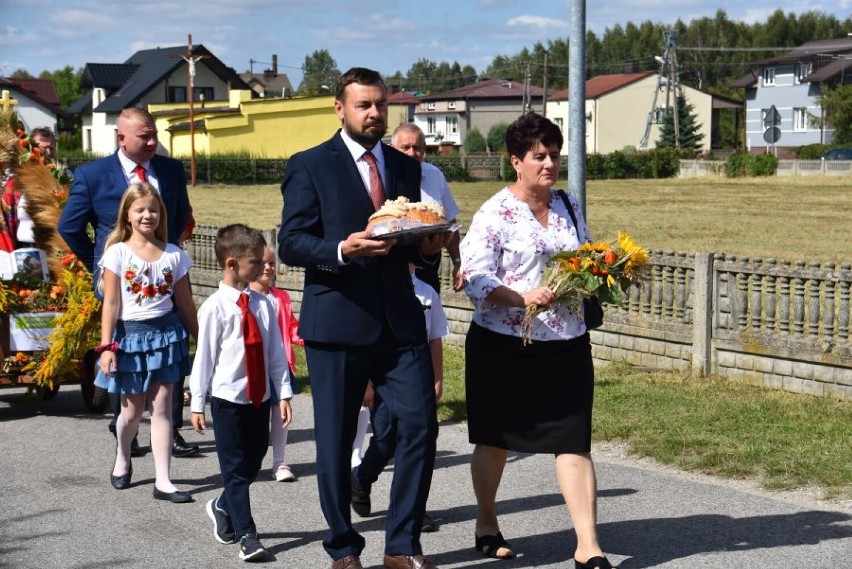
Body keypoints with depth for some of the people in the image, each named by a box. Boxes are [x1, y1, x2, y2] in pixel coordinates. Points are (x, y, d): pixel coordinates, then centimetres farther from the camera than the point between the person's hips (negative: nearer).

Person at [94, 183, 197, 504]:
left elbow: (185, 303, 9)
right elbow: (111, 304, -6)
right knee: (133, 410, 9)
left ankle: (163, 481, -1)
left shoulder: (173, 255, 3)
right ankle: (122, 459, 38)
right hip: (131, 335, -1)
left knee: (162, 408, -1)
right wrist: (106, 347, -10)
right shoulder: (117, 253, -4)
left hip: (166, 334, 1)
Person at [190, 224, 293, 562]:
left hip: (261, 397, 5)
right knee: (236, 470, -1)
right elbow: (204, 355, -6)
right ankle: (247, 537, 3)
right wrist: (197, 403, -5)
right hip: (228, 398, -5)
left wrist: (283, 393, 2)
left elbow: (275, 352, 5)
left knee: (252, 466, 13)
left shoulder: (262, 304, 2)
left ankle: (223, 508, 38)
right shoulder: (215, 307, -10)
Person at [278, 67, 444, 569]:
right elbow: (290, 244, -6)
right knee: (336, 441, 4)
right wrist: (342, 250, -23)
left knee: (420, 425, -4)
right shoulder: (310, 166, 0)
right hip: (337, 321, -4)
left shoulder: (406, 167, 14)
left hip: (399, 320, 4)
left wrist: (428, 247, -3)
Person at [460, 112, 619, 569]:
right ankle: (486, 525, 34)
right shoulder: (495, 213, -8)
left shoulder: (570, 207, 9)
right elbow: (475, 278, -14)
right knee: (494, 440, 12)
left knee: (573, 442, -4)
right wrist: (524, 297, -28)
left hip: (566, 344, 4)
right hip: (503, 345, -3)